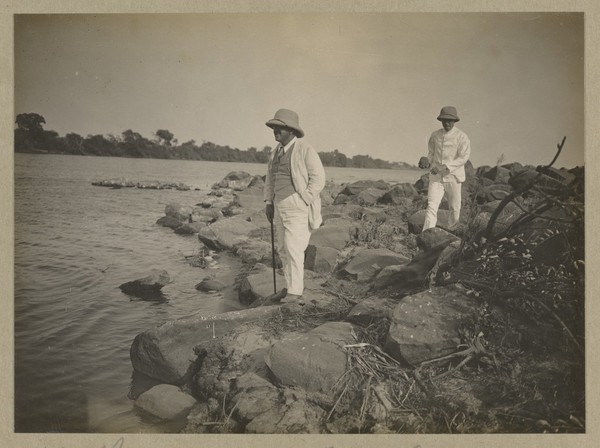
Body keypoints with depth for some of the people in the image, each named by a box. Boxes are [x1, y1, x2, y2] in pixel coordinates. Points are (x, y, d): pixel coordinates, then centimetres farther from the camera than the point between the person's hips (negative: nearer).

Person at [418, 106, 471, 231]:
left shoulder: (462, 137, -4)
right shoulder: (435, 135, 7)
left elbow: (463, 157, -11)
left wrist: (445, 167, -21)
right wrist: (427, 161, -5)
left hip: (453, 176, -2)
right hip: (436, 177, 2)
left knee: (455, 208, 7)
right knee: (431, 207, -10)